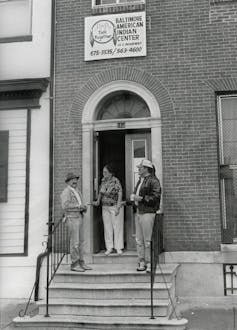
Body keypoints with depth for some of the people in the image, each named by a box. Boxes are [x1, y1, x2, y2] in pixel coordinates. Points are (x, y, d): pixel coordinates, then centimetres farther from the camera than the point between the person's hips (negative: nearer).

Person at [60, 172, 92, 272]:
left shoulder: (77, 191, 19)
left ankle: (81, 263, 14)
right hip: (72, 219, -9)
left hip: (79, 218, 9)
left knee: (81, 241, 9)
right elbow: (65, 205, -21)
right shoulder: (66, 192, -8)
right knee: (74, 242, -7)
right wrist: (78, 206, -20)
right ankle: (74, 264, -1)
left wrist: (84, 208, 6)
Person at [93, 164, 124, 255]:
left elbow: (120, 194, -13)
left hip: (115, 207, -6)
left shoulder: (116, 181, -13)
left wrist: (118, 208, -16)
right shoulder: (103, 181, 6)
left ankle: (119, 248, 7)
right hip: (105, 207, 6)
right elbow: (100, 192, 18)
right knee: (107, 227, 6)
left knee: (117, 227, -1)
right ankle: (109, 247, 13)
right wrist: (98, 201, 6)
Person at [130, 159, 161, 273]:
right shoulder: (140, 181, 21)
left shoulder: (153, 181, -7)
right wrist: (133, 197, 12)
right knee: (139, 240, 8)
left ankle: (149, 263, 0)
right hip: (138, 212, 9)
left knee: (147, 240, -7)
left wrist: (141, 198, -17)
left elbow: (155, 197, -16)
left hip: (147, 212, -9)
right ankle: (142, 262, 14)